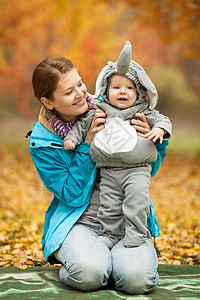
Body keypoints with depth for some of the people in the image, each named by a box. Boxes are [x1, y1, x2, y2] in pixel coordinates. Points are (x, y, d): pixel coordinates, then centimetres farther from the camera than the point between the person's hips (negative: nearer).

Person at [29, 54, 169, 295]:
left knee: (138, 279, -26)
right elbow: (72, 196, -11)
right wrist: (87, 143, -17)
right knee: (89, 274, -33)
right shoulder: (41, 141, -5)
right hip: (78, 220, -2)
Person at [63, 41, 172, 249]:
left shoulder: (143, 111, 8)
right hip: (109, 171, 2)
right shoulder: (100, 112, 10)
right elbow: (82, 124, 15)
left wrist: (160, 130, -16)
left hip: (137, 169, -2)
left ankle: (136, 232, -6)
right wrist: (71, 138, 2)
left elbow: (162, 120, 5)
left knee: (137, 196, -19)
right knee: (109, 203, 1)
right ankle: (110, 234, 17)